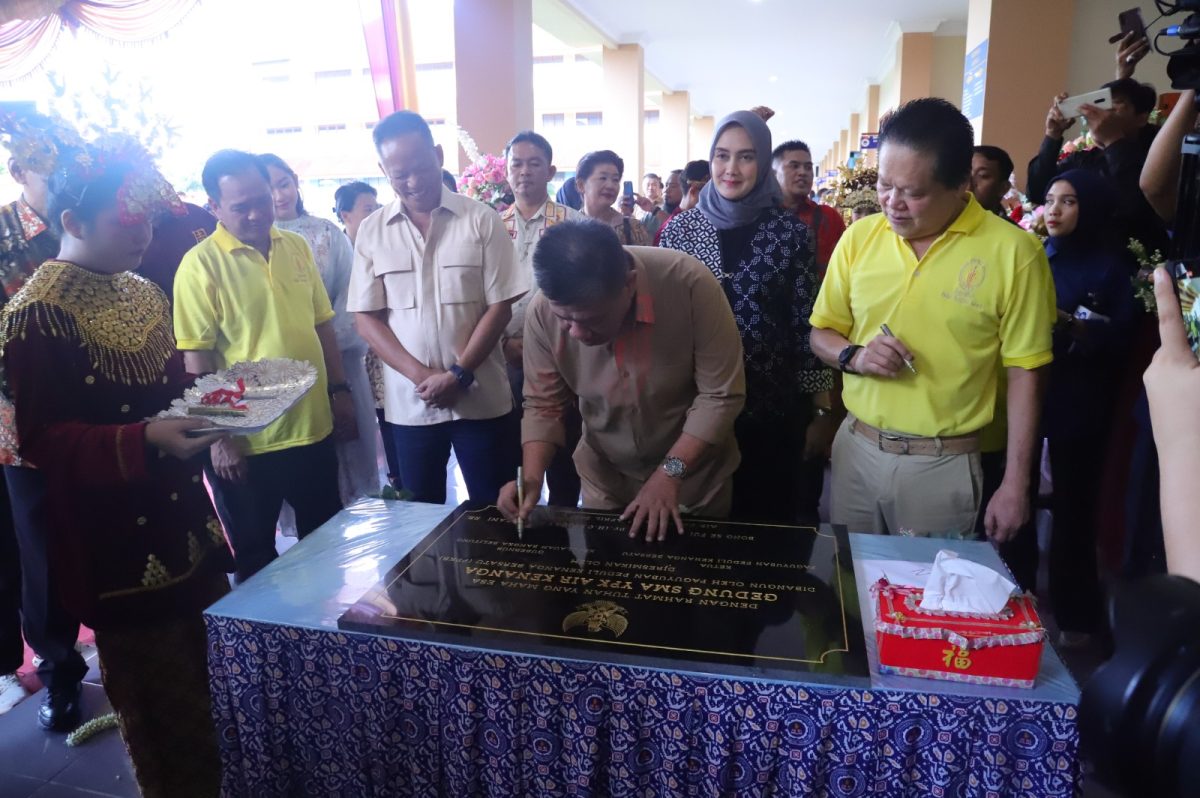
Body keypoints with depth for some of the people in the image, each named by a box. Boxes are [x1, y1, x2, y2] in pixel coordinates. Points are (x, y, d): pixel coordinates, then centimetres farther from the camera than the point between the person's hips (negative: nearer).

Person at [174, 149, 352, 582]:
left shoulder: (297, 247, 5)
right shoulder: (200, 264, -12)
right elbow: (197, 359, -12)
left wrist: (339, 390, 8)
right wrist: (219, 436, -13)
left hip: (314, 428, 5)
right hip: (246, 441, -5)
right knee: (256, 558, 14)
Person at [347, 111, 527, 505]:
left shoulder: (481, 220, -3)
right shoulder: (372, 231, 3)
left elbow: (500, 307, -4)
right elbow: (366, 318, 1)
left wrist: (458, 374, -13)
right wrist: (421, 376, -12)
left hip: (480, 398, -1)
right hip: (410, 403, 2)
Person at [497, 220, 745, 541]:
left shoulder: (690, 283, -28)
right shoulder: (543, 310, -20)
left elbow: (721, 394, -21)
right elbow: (543, 404, -8)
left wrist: (670, 473, -24)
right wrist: (531, 477, -22)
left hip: (693, 474, -1)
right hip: (605, 481, 2)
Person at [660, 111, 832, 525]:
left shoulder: (790, 231, -3)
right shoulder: (681, 228, 0)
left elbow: (807, 325, -1)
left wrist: (821, 410, 0)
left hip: (773, 409, -1)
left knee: (769, 523, 13)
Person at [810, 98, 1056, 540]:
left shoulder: (1013, 252, -10)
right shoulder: (859, 237, -1)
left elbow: (1025, 374, -6)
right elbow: (822, 334, 8)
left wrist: (1015, 485, -6)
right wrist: (853, 355, -14)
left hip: (943, 464, -3)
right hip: (855, 448, 3)